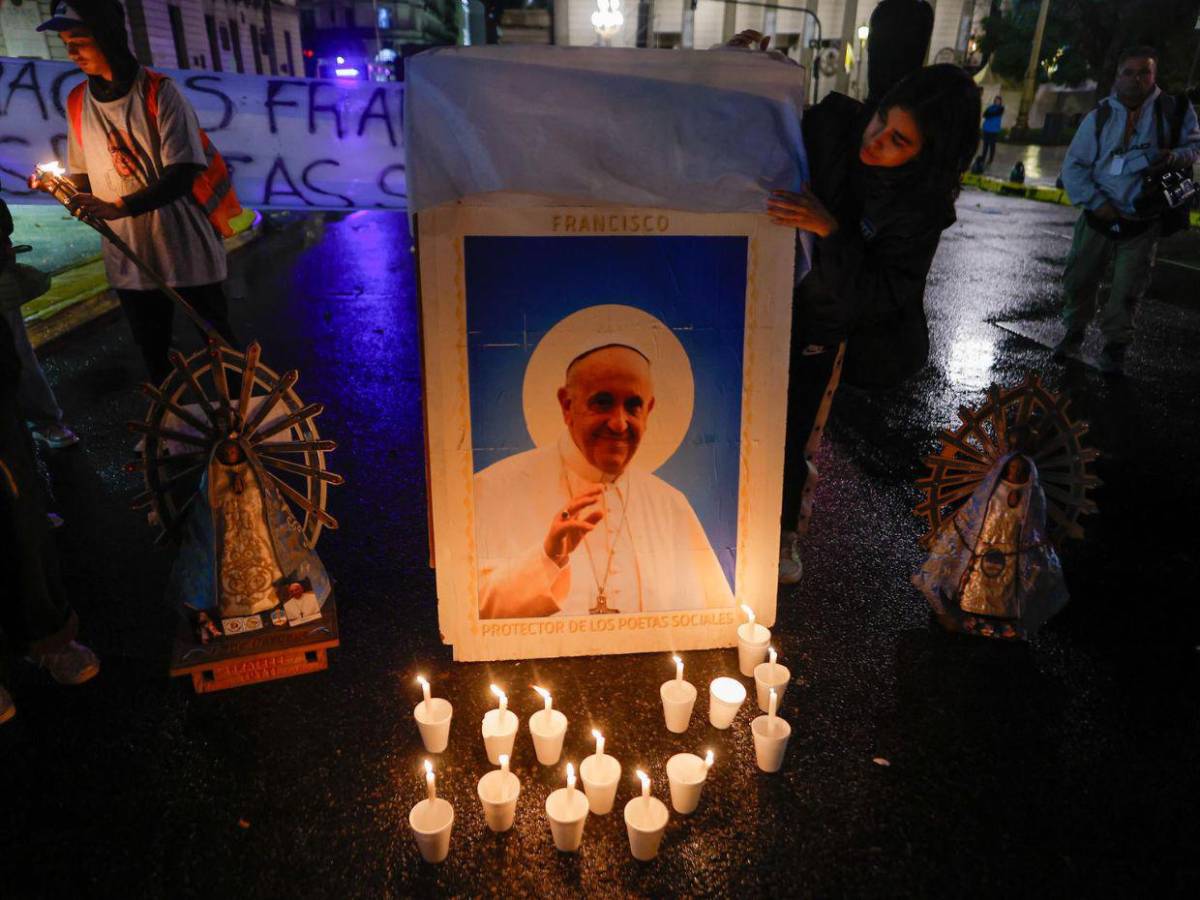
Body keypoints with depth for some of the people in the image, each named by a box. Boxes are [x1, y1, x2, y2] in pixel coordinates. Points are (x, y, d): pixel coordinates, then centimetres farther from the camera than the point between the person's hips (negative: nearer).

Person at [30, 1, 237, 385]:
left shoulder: (158, 91, -9)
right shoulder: (78, 103, 6)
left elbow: (182, 174, -17)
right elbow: (85, 177, 15)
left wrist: (117, 207, -26)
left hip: (186, 252, -4)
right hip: (129, 259, 5)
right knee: (153, 356, 14)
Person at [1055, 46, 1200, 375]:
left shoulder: (1173, 110, -1)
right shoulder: (1099, 117, 0)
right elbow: (1073, 166, -3)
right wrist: (1096, 202, -14)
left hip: (1142, 224, -1)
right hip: (1099, 218, 1)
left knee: (1126, 290, 2)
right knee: (1077, 279, 9)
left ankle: (1115, 348, 20)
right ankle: (1074, 332, 33)